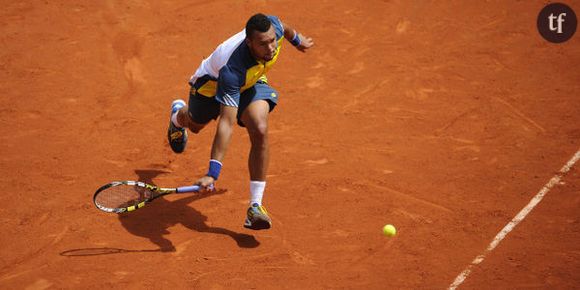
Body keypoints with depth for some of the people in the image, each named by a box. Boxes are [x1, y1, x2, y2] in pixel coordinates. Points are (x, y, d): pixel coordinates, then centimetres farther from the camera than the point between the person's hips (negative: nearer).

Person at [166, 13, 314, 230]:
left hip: (251, 82, 3)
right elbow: (226, 123, -50)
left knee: (260, 130, -24)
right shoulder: (232, 69, -48)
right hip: (213, 82, -3)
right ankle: (178, 116, 69)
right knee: (195, 125, 27)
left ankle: (255, 206, -22)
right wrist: (212, 172, -53)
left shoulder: (272, 27, -35)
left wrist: (297, 39, 16)